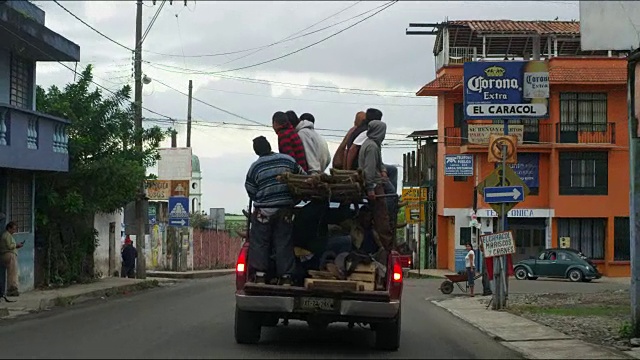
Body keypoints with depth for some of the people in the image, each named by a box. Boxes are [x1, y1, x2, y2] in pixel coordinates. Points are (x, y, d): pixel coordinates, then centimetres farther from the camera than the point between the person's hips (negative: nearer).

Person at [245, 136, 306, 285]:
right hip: (286, 210, 2)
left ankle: (260, 275, 0)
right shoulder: (289, 160, 2)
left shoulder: (254, 168, -3)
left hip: (263, 211, -2)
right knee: (284, 244, 6)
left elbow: (251, 193, 2)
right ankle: (286, 276, 4)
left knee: (259, 244, 5)